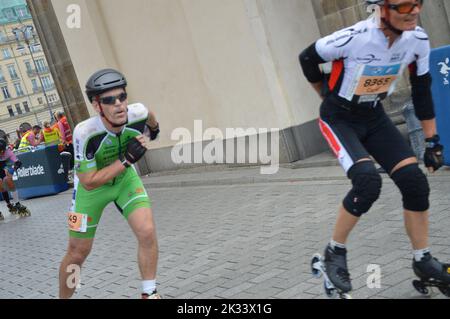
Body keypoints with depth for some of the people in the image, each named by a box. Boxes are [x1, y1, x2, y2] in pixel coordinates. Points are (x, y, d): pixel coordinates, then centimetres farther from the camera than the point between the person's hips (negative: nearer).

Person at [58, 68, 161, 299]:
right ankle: (63, 298, 30)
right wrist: (126, 160, -35)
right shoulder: (85, 133, -37)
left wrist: (153, 128, 22)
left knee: (147, 232, -19)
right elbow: (89, 182, -29)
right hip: (91, 186, -2)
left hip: (125, 178, 3)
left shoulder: (138, 113, -27)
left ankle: (149, 294, -1)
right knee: (78, 253, 5)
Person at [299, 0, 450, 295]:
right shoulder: (354, 38, -30)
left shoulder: (417, 39, -14)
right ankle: (335, 252, -4)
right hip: (339, 119, -5)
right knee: (368, 181, -26)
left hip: (374, 118, 5)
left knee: (415, 181, -6)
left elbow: (422, 90, 1)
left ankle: (423, 260, 12)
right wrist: (330, 96, 3)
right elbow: (307, 59, -12)